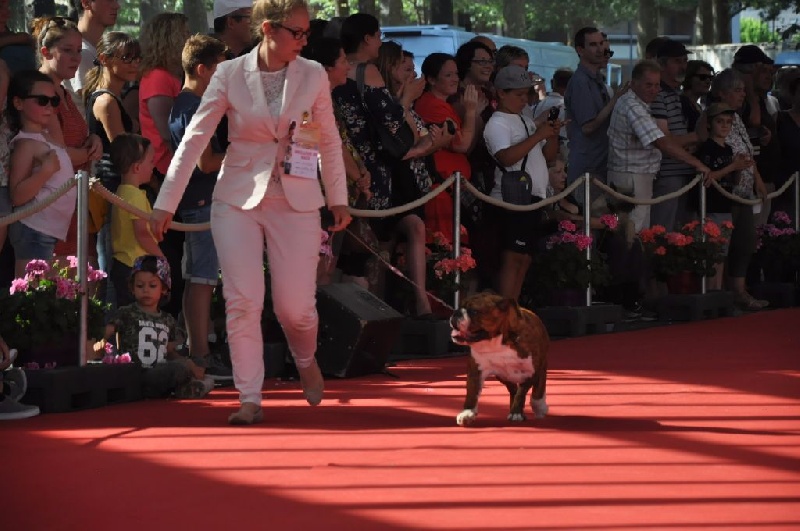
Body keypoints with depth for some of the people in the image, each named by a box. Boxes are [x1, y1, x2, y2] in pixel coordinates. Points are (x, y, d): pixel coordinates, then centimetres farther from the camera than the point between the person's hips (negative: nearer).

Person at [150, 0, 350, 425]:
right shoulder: (230, 75, -5)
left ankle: (306, 360, 33)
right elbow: (195, 138, -4)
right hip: (238, 198, -1)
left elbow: (329, 141, 10)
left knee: (296, 306, -1)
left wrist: (339, 199, 9)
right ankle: (249, 400, 0)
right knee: (242, 302, -8)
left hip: (296, 199, 1)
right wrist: (165, 204, -6)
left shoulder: (313, 76, -1)